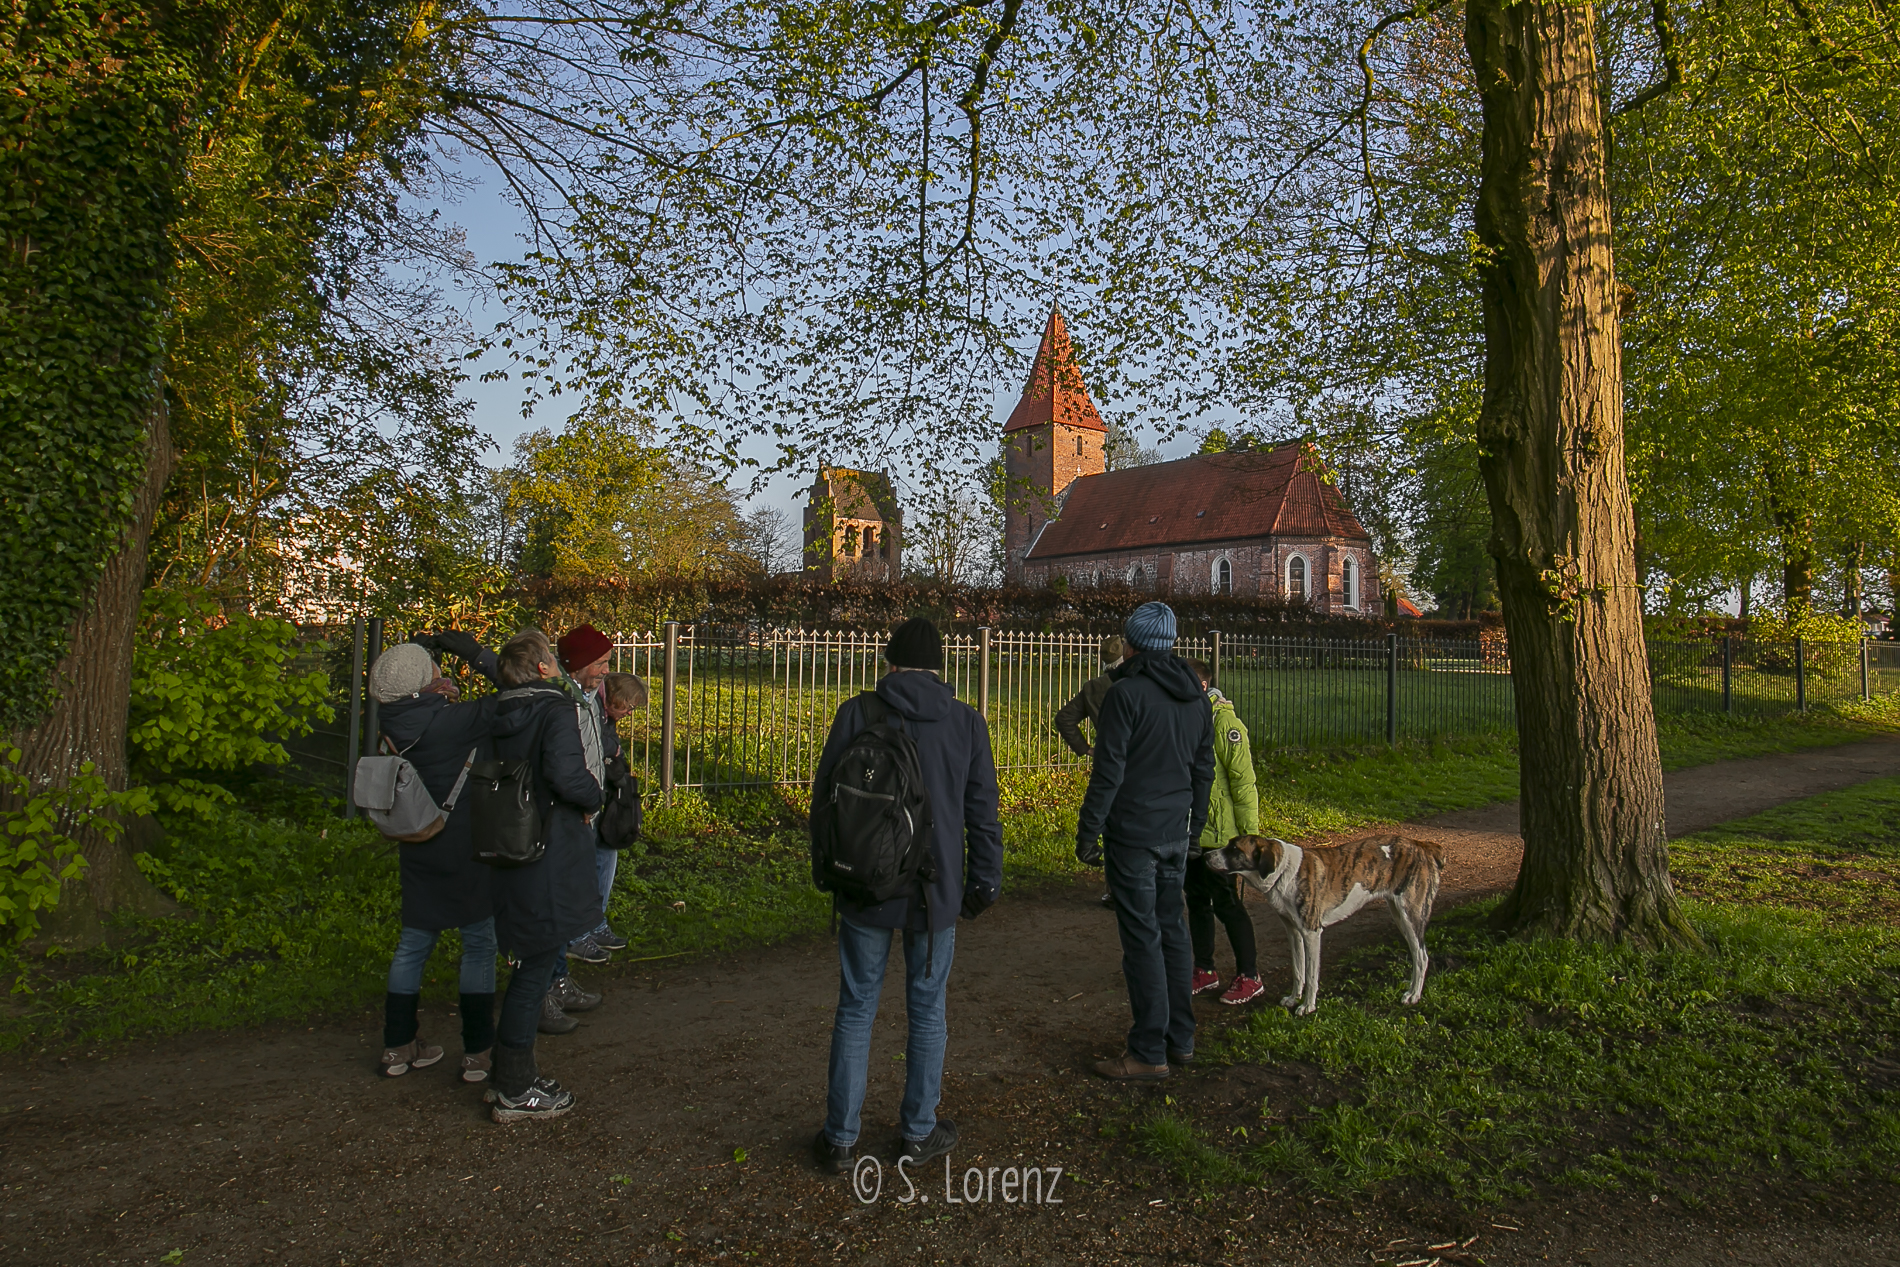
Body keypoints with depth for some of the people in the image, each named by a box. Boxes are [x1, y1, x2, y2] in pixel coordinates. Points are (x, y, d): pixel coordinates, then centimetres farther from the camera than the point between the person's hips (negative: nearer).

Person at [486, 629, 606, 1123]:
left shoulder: (502, 716, 8)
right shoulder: (557, 710, -15)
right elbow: (566, 775, -27)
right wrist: (594, 796, -7)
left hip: (512, 853, 8)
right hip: (548, 859, -8)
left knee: (530, 965, 20)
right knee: (534, 972, 1)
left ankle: (513, 1075, 31)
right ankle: (515, 1092, 12)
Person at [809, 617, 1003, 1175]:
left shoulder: (856, 714, -5)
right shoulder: (967, 722, -2)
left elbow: (825, 799, 1)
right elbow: (982, 811, 1)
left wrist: (825, 871, 13)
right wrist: (985, 880, 11)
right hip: (937, 892, 1)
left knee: (856, 1009, 10)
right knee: (927, 1009, 13)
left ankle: (840, 1137, 19)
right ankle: (919, 1132, 25)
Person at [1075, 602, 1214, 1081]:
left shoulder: (1127, 692, -15)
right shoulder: (1196, 696, 9)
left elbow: (1108, 771, -17)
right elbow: (1204, 768, 15)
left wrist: (1088, 831, -10)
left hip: (1134, 834, -7)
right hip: (1176, 833, 8)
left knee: (1142, 937, -1)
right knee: (1172, 929, 16)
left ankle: (1149, 1053, 7)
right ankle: (1180, 1038, 26)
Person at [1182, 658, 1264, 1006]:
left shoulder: (1225, 723, -15)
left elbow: (1243, 780, -15)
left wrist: (1250, 831, -15)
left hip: (1218, 833, -7)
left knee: (1226, 903, 2)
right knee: (1196, 901, 15)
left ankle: (1249, 977, 16)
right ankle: (1205, 971, 28)